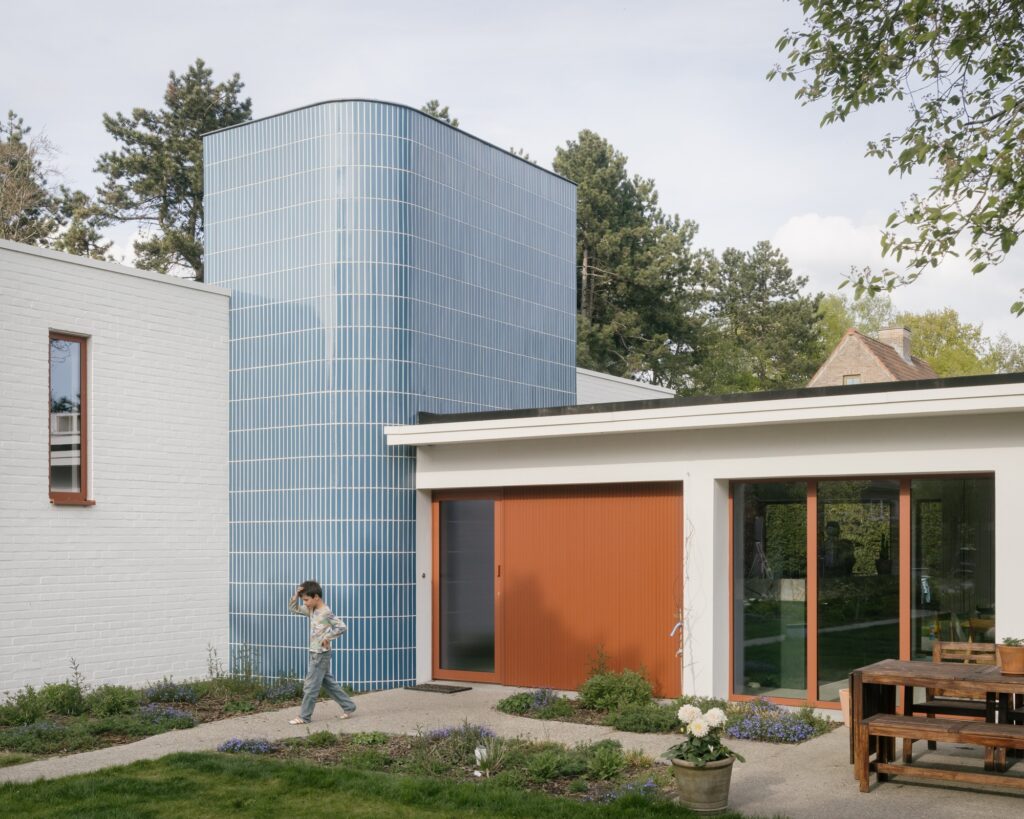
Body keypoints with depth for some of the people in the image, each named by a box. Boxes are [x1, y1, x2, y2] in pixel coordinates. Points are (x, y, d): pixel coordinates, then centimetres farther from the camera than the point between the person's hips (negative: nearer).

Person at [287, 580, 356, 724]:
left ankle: (304, 716, 6)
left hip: (321, 654, -9)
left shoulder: (326, 613, -19)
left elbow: (342, 627, -23)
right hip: (315, 653, 9)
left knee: (310, 686, -2)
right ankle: (348, 707, 22)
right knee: (328, 682, 14)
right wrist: (296, 594, -2)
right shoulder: (311, 610, 7)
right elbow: (293, 608, 13)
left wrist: (327, 637, -19)